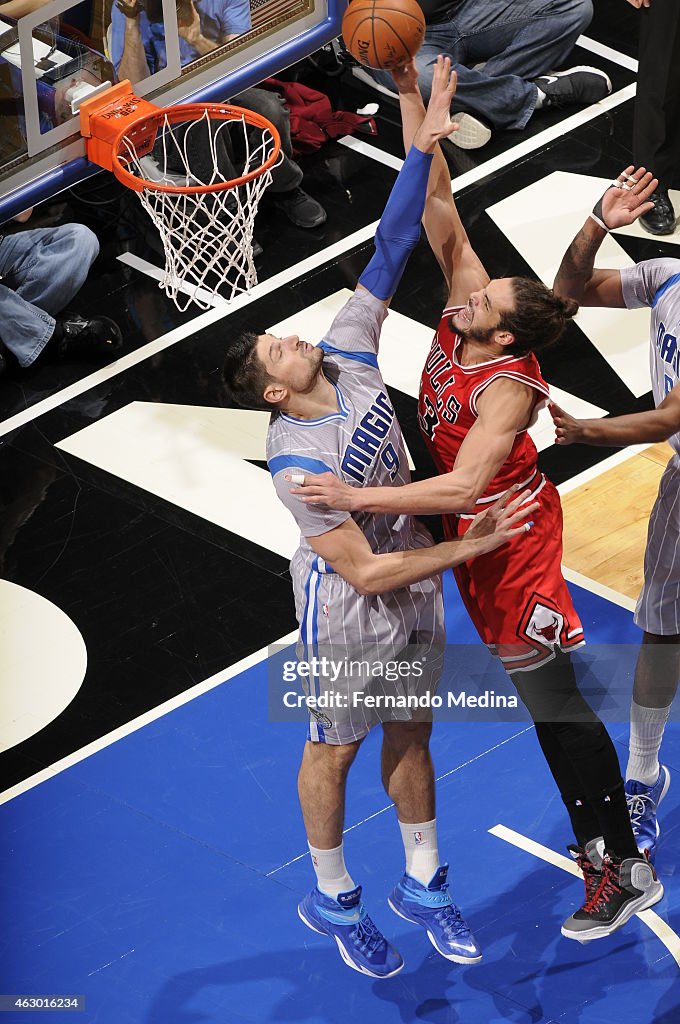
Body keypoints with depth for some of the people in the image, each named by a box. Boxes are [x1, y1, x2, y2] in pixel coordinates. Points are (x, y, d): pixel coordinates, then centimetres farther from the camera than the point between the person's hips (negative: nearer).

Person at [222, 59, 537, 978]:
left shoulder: (349, 351, -13)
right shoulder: (297, 462, -30)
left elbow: (390, 251, -13)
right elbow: (367, 571, -30)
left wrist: (423, 148, -22)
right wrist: (471, 547, -27)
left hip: (414, 583, 7)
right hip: (348, 613, -6)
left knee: (411, 736, 20)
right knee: (334, 751, 14)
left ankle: (423, 885, 37)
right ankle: (333, 899, 33)